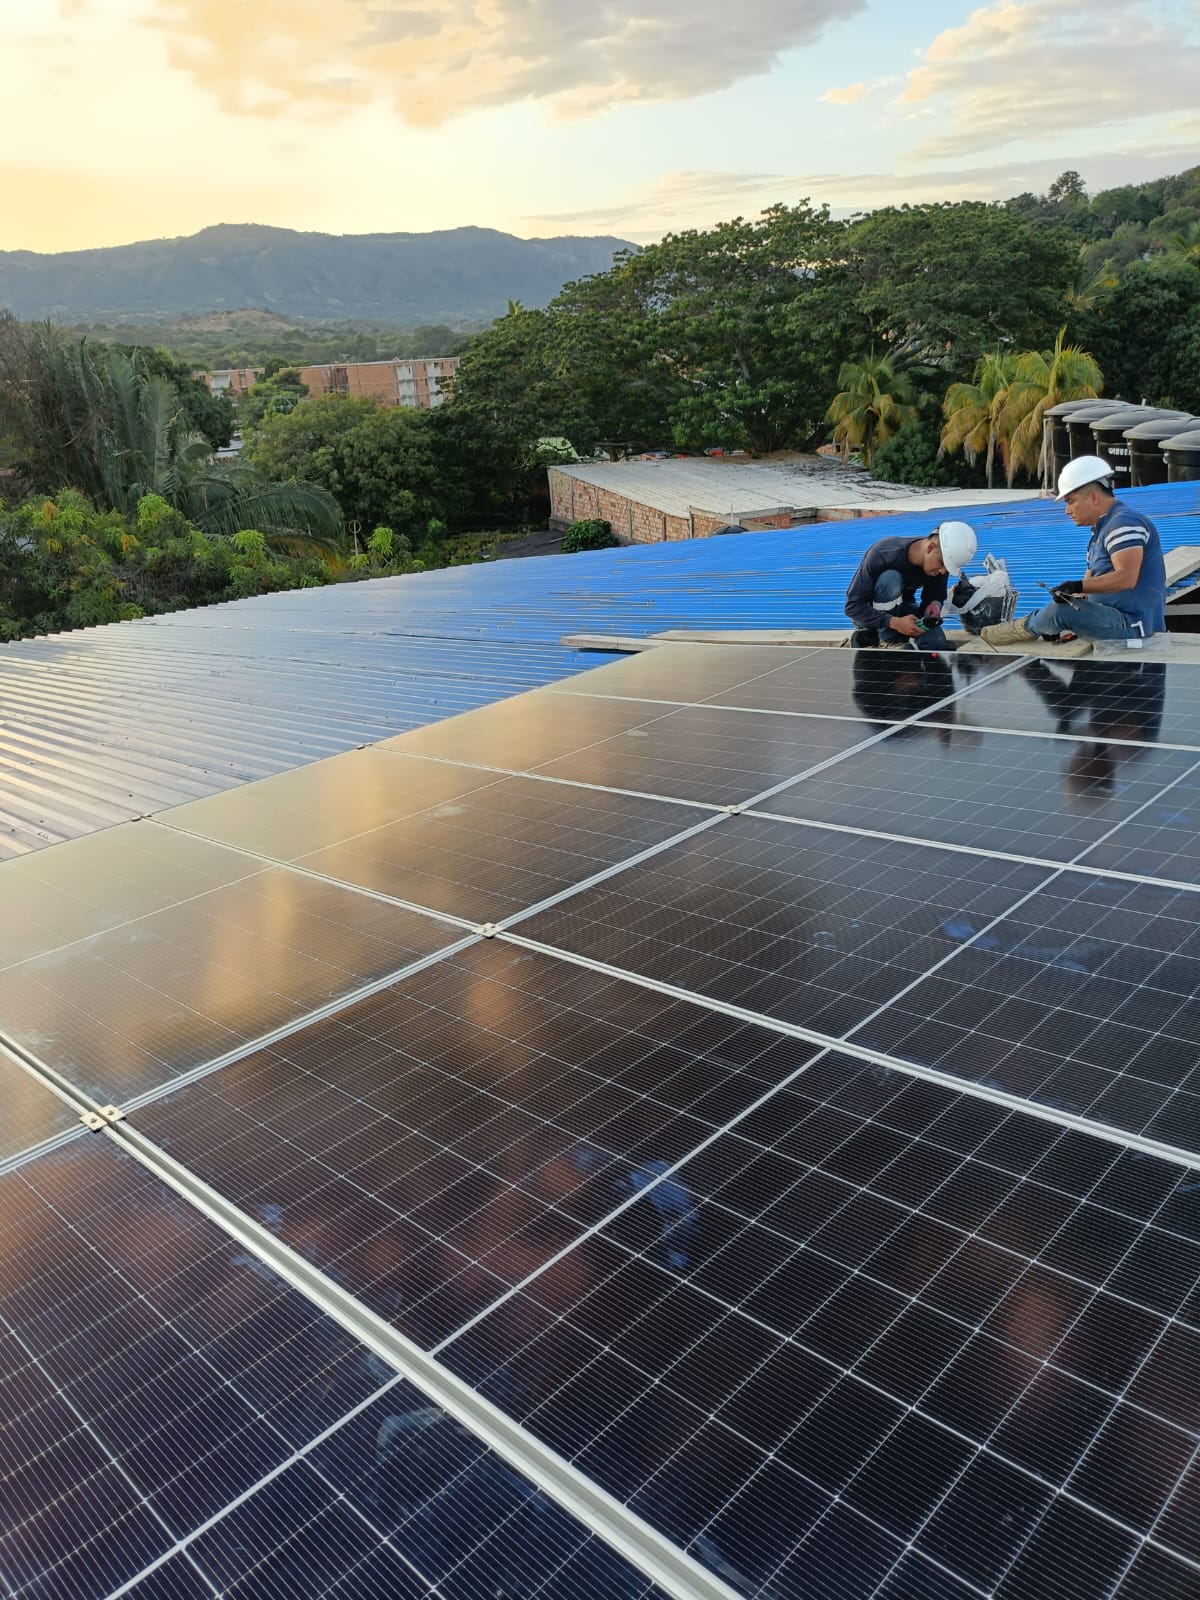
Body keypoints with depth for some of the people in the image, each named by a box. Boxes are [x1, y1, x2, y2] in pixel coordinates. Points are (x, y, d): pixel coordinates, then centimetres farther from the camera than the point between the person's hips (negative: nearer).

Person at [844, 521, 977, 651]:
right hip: (872, 616, -4)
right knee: (891, 579, -35)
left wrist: (934, 604, -28)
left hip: (899, 610, 4)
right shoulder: (883, 555, -32)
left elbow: (934, 596, -2)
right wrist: (895, 622, -42)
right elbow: (852, 606, -31)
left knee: (937, 644, -23)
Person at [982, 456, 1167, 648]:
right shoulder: (1100, 529, 19)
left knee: (1061, 611, -23)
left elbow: (1127, 578, -30)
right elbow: (1091, 584, 18)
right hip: (1114, 616, 12)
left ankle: (1026, 627, 3)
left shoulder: (1124, 523, -17)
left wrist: (1078, 586, -34)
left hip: (1133, 623, -12)